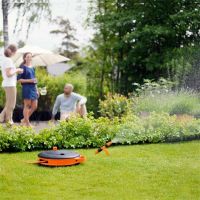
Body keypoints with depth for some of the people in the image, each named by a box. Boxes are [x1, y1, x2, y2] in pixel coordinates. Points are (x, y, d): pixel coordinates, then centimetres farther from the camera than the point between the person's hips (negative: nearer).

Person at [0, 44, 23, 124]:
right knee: (11, 104, -1)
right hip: (10, 84, -9)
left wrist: (17, 71, 13)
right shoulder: (8, 60, -16)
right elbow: (9, 74, -22)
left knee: (9, 104, 18)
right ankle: (9, 121, 5)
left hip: (7, 84, 9)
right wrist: (16, 70, -8)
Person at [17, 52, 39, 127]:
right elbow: (19, 79, -9)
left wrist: (37, 90, 17)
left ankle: (24, 120, 20)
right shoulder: (23, 67, -5)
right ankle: (27, 123, 4)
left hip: (33, 88, 7)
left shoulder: (32, 68, 15)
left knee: (34, 106, 6)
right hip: (26, 88, -7)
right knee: (27, 105, -3)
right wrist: (29, 80, -18)